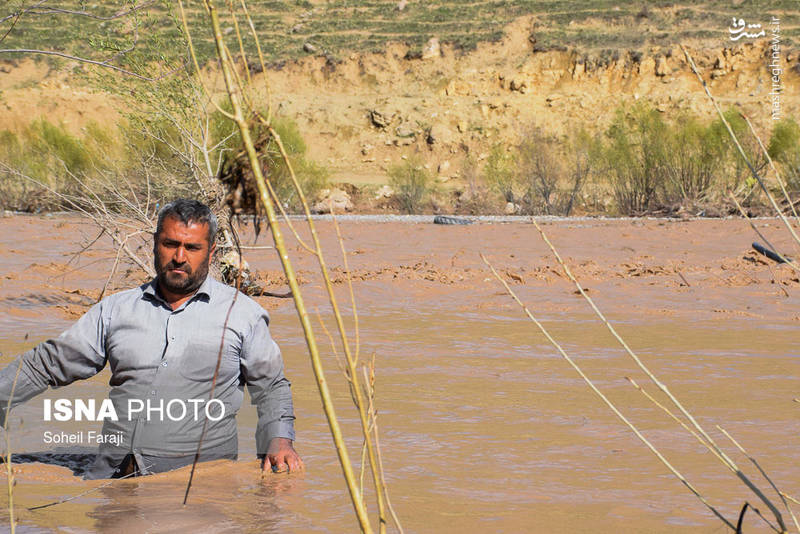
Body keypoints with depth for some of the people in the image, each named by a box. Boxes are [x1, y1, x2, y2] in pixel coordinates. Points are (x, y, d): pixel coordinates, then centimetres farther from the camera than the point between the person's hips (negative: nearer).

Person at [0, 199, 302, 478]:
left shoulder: (242, 312, 11)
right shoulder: (116, 309, 17)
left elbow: (270, 386, 17)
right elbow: (48, 364, 22)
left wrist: (279, 439, -1)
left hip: (198, 477, -2)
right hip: (114, 473, 3)